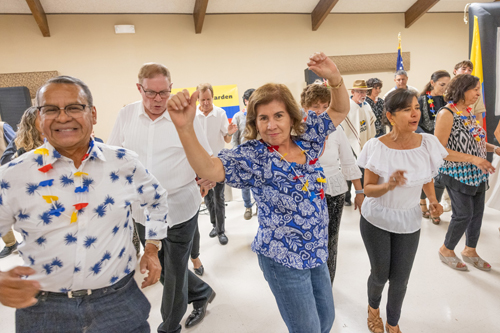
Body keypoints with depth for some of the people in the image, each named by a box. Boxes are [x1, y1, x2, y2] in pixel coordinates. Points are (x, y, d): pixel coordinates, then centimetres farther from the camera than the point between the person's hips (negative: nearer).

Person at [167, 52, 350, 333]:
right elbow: (209, 170, -35)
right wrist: (185, 128, -50)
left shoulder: (307, 138, -3)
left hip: (317, 251, 6)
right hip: (283, 259, -6)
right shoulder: (253, 156, -19)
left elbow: (340, 111, 4)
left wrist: (335, 78, -15)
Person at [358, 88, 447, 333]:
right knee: (380, 274, 11)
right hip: (376, 220, -2)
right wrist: (388, 186, -33)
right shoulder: (376, 147, -19)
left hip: (409, 221, 3)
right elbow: (368, 189, -14)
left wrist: (432, 200, -7)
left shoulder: (428, 143, -10)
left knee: (400, 278, 11)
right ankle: (373, 308, 47)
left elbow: (427, 176, 9)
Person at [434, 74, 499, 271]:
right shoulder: (447, 113, -17)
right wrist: (473, 159, -24)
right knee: (463, 214, 0)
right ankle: (446, 250, 23)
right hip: (457, 174, -8)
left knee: (477, 213, 14)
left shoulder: (469, 112, 8)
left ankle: (470, 251, 33)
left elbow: (473, 141, 17)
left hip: (476, 174, 8)